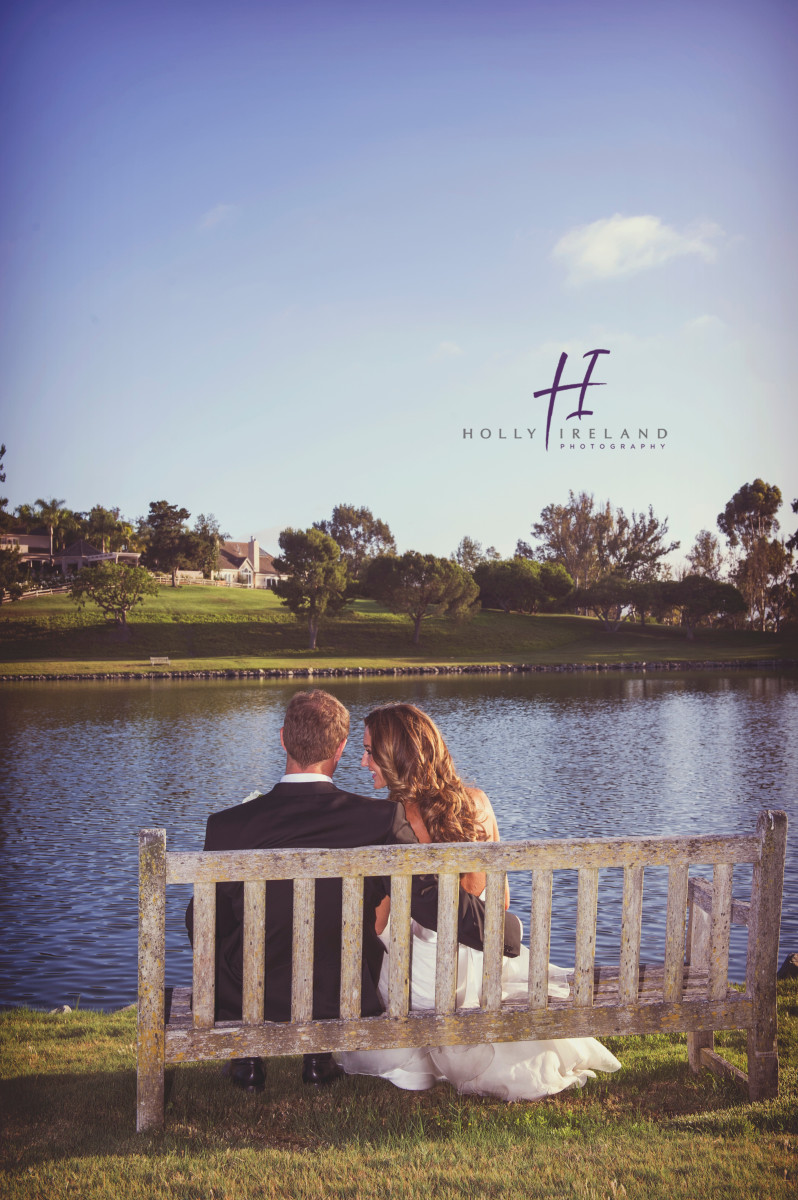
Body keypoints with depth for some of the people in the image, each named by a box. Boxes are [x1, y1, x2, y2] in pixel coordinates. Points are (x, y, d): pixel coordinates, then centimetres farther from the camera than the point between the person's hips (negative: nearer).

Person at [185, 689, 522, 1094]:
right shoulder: (381, 820, -20)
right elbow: (436, 902, -16)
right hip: (346, 1001, 1)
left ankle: (246, 1056, 28)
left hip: (250, 1002, -1)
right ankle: (320, 1052, 29)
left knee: (205, 924, 28)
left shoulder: (228, 826, -18)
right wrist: (508, 932, 3)